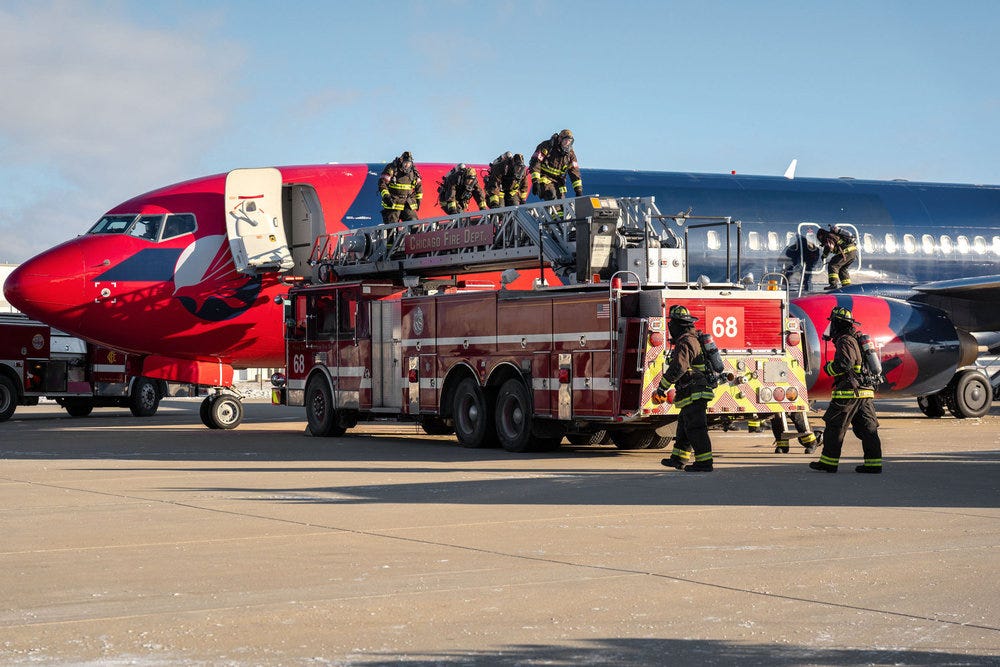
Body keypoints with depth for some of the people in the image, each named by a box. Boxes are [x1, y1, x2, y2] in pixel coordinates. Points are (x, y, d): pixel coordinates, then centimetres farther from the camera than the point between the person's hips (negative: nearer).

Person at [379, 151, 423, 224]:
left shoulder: (413, 171, 6)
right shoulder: (392, 168, -8)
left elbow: (419, 185, 20)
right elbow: (382, 182, -10)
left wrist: (418, 198, 15)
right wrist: (386, 196, -20)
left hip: (408, 205, 4)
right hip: (393, 204, -4)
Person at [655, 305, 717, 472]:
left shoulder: (685, 342, -16)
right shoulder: (693, 339, 18)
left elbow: (678, 367, -28)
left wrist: (662, 387, -23)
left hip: (694, 395, -11)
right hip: (695, 394, 11)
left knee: (696, 429, -8)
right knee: (683, 426, 19)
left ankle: (704, 463, -8)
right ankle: (678, 458, 29)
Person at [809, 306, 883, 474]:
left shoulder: (845, 341, -10)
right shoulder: (857, 339, 19)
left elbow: (844, 364, -22)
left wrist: (829, 367, -5)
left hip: (849, 392, -9)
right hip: (867, 391, 9)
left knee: (835, 427, 0)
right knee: (867, 428, 7)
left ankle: (828, 462, 3)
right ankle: (874, 463, 4)